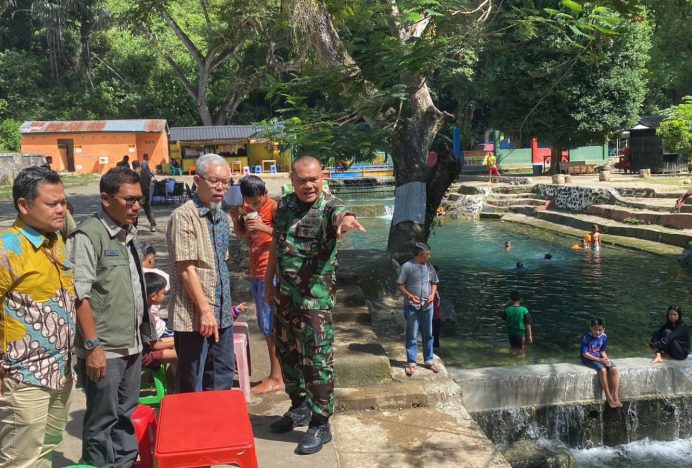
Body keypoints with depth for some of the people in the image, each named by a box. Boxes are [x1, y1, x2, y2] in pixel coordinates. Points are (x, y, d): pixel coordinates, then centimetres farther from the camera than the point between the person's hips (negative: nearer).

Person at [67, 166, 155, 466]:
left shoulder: (127, 233, 11)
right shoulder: (88, 235, -14)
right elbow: (79, 295, -19)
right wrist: (93, 346, -20)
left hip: (132, 346, 8)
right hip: (104, 351, -8)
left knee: (125, 417, 18)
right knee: (102, 422, 4)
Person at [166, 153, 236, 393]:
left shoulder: (222, 217, 11)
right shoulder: (184, 216, -14)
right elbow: (186, 269, -18)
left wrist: (225, 306, 16)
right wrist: (205, 310, -19)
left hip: (221, 314, 8)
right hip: (194, 316, -8)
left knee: (223, 378, 16)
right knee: (192, 386, 4)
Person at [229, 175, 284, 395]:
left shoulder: (274, 208, -13)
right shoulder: (247, 208, 9)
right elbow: (241, 234, 18)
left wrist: (265, 228, -29)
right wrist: (236, 219, 0)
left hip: (270, 273, -8)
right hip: (255, 272, 8)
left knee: (270, 325, -5)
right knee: (265, 324, 13)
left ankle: (276, 378, 2)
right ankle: (275, 373, 23)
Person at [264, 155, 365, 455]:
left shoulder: (330, 206, -15)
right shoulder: (285, 204, 4)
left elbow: (341, 216, -40)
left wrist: (346, 221, -64)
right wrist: (269, 281, 16)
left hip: (315, 298, -7)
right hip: (284, 295, 7)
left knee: (316, 360, 0)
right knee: (287, 354, 18)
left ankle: (320, 424, 13)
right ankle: (299, 407, 37)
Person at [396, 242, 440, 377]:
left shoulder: (429, 267, 7)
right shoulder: (407, 267, -10)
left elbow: (434, 283, 16)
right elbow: (399, 285, -8)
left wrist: (432, 294, -3)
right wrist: (410, 296, -21)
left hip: (427, 306, 5)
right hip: (412, 307, -5)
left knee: (428, 334, 13)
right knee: (412, 336, 2)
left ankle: (429, 361, 26)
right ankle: (411, 363, 11)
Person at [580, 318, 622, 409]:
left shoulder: (604, 337, -1)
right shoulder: (586, 337, -19)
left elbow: (602, 351, 9)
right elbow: (585, 353, -18)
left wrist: (606, 359, -12)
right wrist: (599, 360, -22)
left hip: (599, 357, 6)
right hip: (588, 358, -6)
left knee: (614, 370, -21)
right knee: (603, 370, -33)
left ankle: (616, 397, -22)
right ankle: (609, 398, -24)